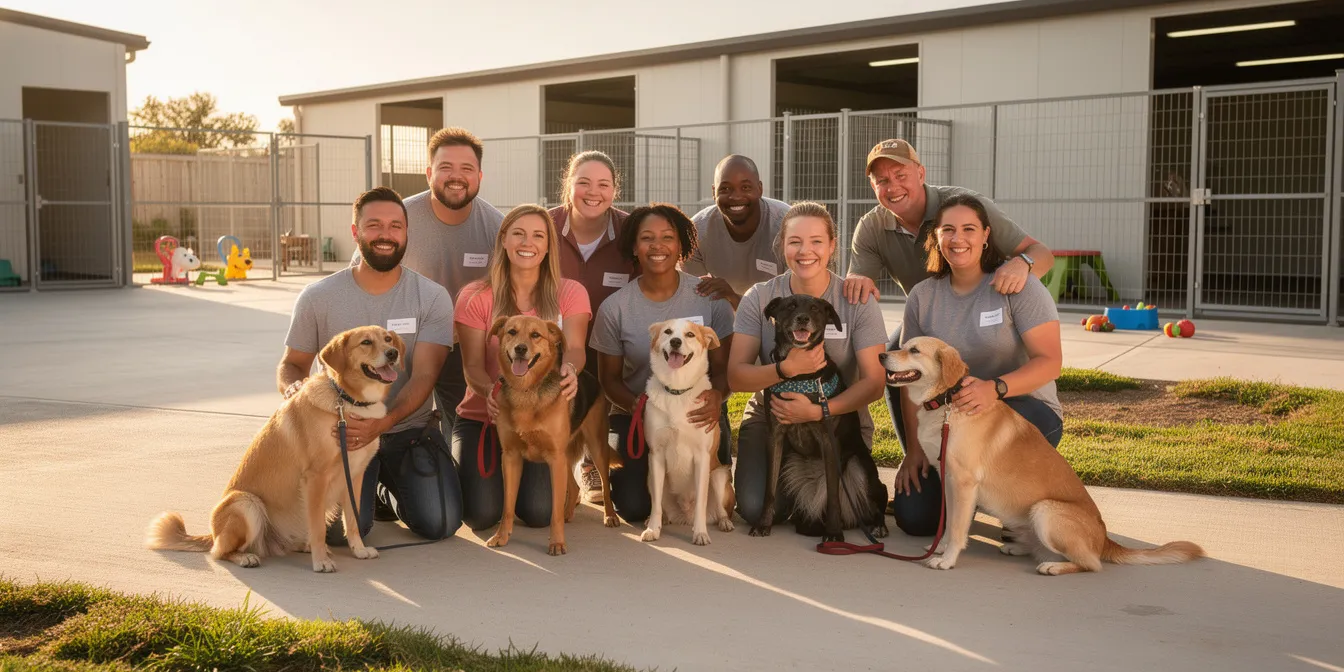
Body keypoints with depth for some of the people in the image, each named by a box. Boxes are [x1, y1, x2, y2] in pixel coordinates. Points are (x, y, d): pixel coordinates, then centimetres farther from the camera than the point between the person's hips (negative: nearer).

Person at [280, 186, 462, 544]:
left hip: (409, 430, 1)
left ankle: (392, 488, 19)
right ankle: (371, 483, 16)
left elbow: (424, 376, -14)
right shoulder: (318, 297, -1)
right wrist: (293, 387, -18)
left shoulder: (432, 297, -5)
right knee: (341, 529, -22)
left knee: (440, 522, -17)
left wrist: (381, 423, -32)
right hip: (340, 431, 0)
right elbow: (291, 364, 9)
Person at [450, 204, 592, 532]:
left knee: (540, 513, -17)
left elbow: (574, 348, -14)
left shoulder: (570, 293, 2)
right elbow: (473, 365, -8)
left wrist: (569, 369, -40)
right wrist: (490, 391, -32)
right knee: (482, 514, -17)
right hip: (483, 418, 0)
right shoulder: (475, 296, 0)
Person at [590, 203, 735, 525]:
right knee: (634, 508, -14)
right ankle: (618, 471, 24)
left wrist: (717, 395, -29)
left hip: (698, 412, 0)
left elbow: (724, 365, -6)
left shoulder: (710, 296, -9)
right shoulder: (614, 308, -8)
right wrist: (638, 407, -20)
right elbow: (609, 377, 0)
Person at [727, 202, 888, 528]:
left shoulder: (857, 301, -10)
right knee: (755, 508, -19)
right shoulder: (759, 298, -7)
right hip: (771, 417, 1)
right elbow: (735, 376, -12)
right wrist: (787, 368, -31)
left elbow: (875, 382, -14)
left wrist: (818, 411, -29)